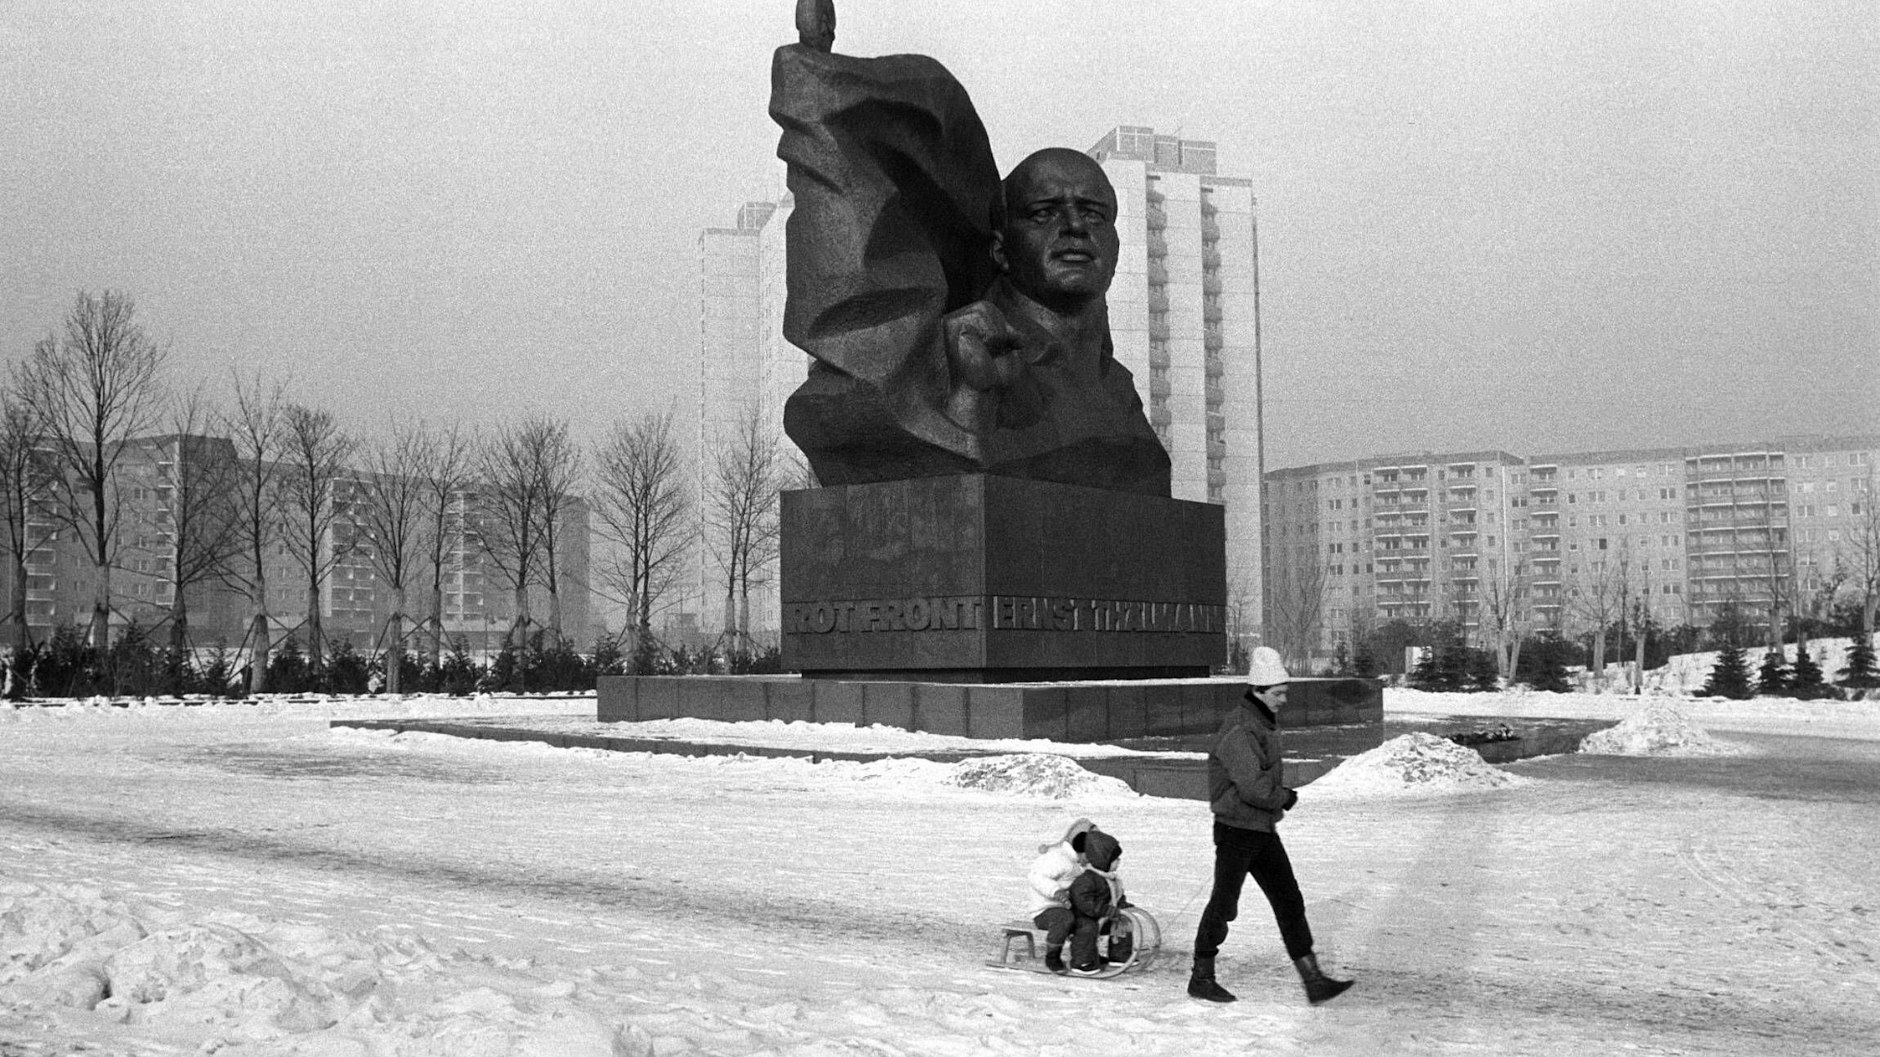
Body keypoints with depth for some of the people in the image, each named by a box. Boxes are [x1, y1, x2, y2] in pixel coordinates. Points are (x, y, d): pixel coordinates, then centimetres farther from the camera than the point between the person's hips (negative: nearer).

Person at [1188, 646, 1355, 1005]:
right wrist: (1285, 798, -10)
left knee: (1290, 902, 5)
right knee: (1223, 905, 3)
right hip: (1236, 831, -9)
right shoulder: (1239, 730, -20)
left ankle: (1313, 981, 6)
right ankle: (1201, 978, 17)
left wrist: (1280, 796, 3)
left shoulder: (1266, 724, 11)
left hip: (1264, 831, 9)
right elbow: (1252, 787, -28)